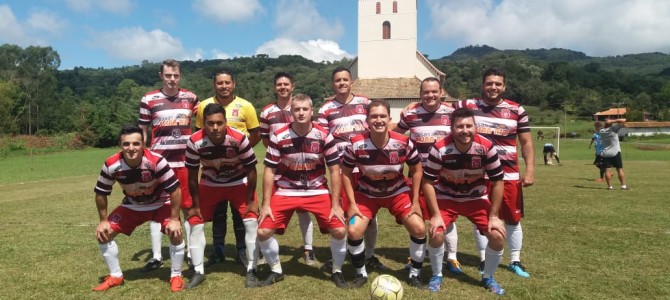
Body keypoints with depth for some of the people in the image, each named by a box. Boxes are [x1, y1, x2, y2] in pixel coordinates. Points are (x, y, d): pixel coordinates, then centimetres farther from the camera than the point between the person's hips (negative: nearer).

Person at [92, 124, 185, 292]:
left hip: (160, 204, -3)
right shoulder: (111, 165, -25)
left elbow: (175, 189, -27)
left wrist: (174, 219, -26)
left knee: (175, 233, -24)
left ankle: (176, 276, -1)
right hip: (132, 206, 4)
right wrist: (103, 220, -5)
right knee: (103, 233, -4)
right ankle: (115, 276, 16)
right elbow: (101, 193, -7)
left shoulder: (156, 161, -35)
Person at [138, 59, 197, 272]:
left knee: (189, 207, 5)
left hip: (185, 161, 1)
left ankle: (191, 253, 18)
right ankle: (156, 256, 17)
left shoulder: (191, 98, 5)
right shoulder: (148, 100, 0)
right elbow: (142, 132, 6)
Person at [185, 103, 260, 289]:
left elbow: (251, 170, -17)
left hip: (239, 182, -1)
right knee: (195, 222, -2)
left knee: (252, 221, -12)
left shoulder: (239, 139, -31)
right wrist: (195, 205, -6)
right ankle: (198, 272, 13)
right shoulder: (195, 142, -27)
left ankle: (251, 271, 2)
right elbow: (192, 176, -12)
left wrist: (250, 201, -12)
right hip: (210, 184, 2)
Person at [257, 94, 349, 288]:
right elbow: (269, 171, -4)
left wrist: (335, 205, -12)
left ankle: (337, 272, 13)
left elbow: (334, 171, -7)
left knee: (339, 230, -14)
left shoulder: (324, 136, -11)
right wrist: (266, 204, -8)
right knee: (263, 231, -10)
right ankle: (276, 271, 17)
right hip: (286, 191, 1)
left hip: (318, 191, 0)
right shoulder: (278, 137, -10)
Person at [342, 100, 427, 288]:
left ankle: (415, 274, 12)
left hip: (398, 192, 1)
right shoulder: (356, 144, -23)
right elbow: (346, 173, -8)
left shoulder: (404, 143, -21)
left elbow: (416, 170, -5)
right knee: (353, 231, -15)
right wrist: (352, 203, -12)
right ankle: (361, 273, 11)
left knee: (419, 229, -11)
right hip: (366, 194, 0)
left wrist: (415, 202, -6)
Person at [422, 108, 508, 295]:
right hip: (446, 197, -1)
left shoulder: (487, 147, -22)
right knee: (436, 234, -20)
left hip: (477, 197, 2)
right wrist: (436, 215, -20)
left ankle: (488, 278, 16)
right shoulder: (440, 149, -26)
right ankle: (437, 276, 9)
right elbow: (427, 182, -18)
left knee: (498, 236, -11)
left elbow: (497, 182, -12)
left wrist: (494, 216, -12)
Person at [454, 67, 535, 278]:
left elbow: (526, 143, 3)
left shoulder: (517, 111, 1)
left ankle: (515, 261, 27)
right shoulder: (467, 106, -1)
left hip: (508, 175, 1)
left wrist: (530, 171, -5)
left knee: (513, 219, 9)